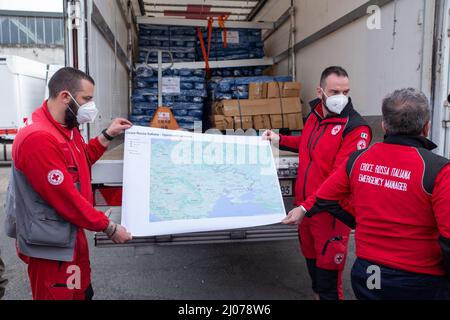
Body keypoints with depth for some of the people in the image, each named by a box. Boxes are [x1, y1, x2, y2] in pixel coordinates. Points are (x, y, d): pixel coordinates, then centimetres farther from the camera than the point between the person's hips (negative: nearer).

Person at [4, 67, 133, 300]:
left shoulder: (66, 127, 5)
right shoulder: (38, 138, -29)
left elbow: (83, 161, 20)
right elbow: (66, 198, -27)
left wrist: (108, 135, 9)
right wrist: (109, 228, -18)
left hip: (71, 233, 10)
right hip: (50, 244, -9)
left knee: (82, 292, 23)